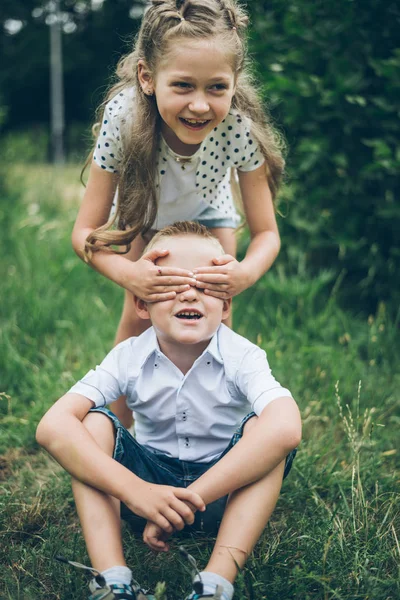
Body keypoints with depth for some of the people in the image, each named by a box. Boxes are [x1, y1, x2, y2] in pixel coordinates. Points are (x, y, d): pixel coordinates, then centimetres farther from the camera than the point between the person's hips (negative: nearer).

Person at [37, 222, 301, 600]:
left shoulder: (242, 357, -19)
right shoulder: (129, 359, -15)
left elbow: (286, 428, -41)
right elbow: (52, 427, -29)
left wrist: (186, 500, -43)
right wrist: (135, 491, -42)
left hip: (225, 488, -1)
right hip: (151, 480, 2)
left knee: (262, 427, -29)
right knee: (93, 424, -22)